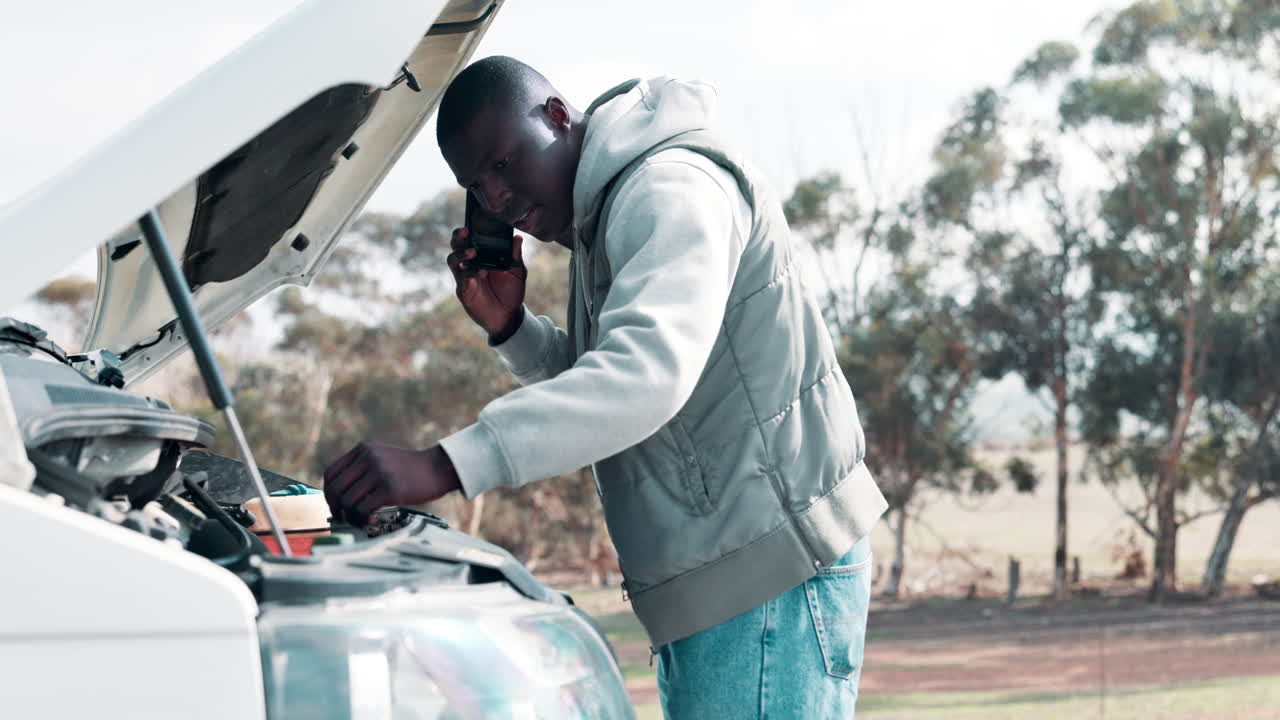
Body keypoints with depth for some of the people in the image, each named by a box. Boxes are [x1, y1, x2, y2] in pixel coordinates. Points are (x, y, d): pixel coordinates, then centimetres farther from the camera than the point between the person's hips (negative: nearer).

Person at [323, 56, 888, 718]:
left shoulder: (673, 188, -16)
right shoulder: (599, 219, 18)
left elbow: (648, 373, -32)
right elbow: (592, 386, 26)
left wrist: (444, 466, -38)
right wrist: (509, 327, 5)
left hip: (773, 575, -11)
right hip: (710, 590, 11)